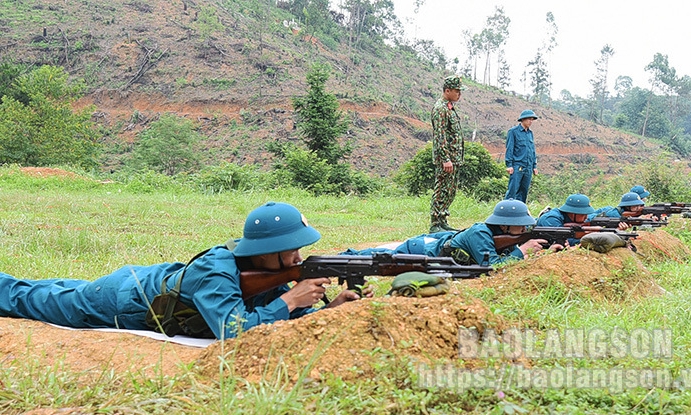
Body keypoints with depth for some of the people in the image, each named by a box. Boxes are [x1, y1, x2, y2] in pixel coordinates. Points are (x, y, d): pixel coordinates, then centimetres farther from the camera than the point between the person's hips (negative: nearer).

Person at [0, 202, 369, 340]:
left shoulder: (259, 265, -19)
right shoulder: (214, 272, -41)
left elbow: (300, 314, -12)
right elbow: (234, 332, -50)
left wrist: (330, 308, -32)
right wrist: (289, 300, -45)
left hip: (154, 277, 7)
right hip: (125, 298, -7)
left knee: (72, 290, 34)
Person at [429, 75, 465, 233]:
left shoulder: (450, 107, 17)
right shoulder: (440, 108, -14)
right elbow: (440, 136, -21)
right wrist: (446, 159, -24)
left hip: (455, 158, 10)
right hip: (446, 158, -10)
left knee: (451, 191, 13)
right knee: (442, 191, -8)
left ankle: (442, 221, 19)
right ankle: (435, 225, -5)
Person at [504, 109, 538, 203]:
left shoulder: (530, 133, 16)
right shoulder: (513, 131, -2)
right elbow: (509, 149, -5)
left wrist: (535, 166, 17)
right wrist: (509, 165, -11)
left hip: (528, 168, 6)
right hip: (517, 166, -6)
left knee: (524, 191, 7)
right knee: (513, 190, -11)